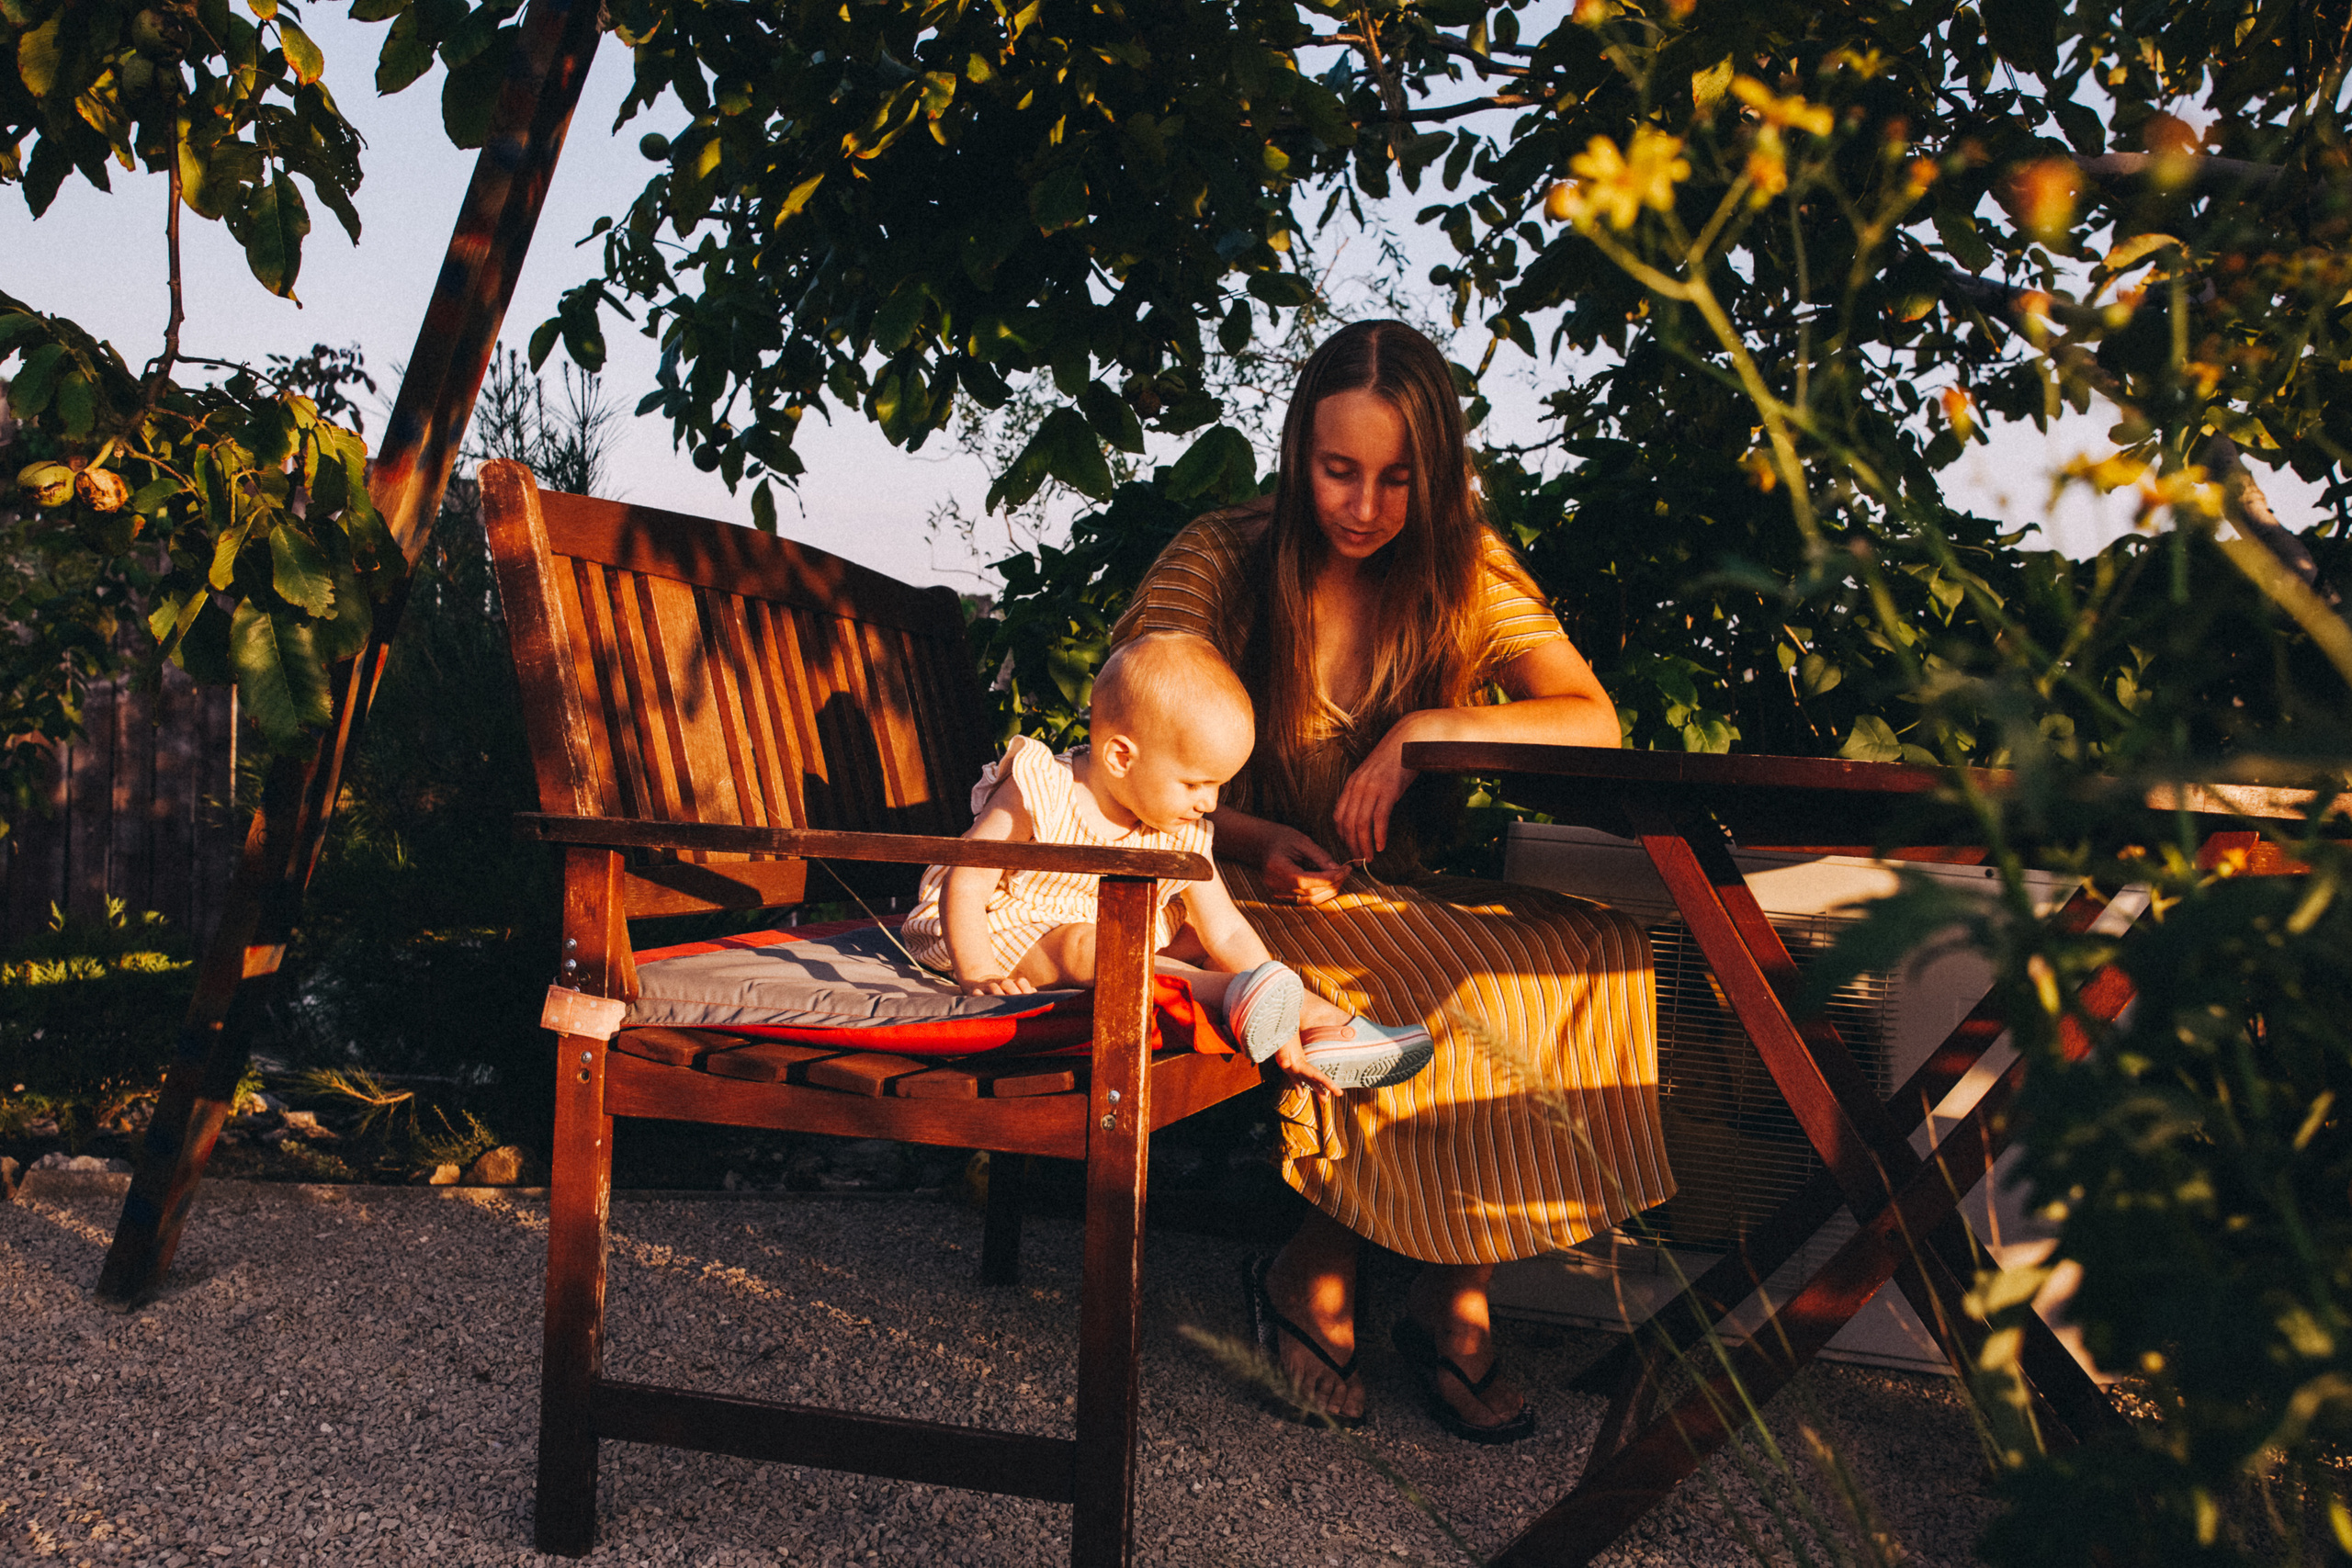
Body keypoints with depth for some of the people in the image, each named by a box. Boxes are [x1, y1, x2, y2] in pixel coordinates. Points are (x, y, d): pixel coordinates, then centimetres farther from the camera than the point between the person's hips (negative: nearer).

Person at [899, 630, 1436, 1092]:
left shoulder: (1181, 838, -7)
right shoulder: (1039, 794, -23)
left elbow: (1229, 933, -9)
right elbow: (965, 883, -22)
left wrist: (1284, 1021, -19)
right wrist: (977, 974, -32)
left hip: (1114, 935, 7)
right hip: (1010, 933, -7)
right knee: (1081, 946, -35)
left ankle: (1326, 1023, -10)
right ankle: (1229, 999, -46)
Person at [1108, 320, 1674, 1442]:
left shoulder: (1461, 569, 4)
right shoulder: (1218, 562, -5)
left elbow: (1595, 724, -5)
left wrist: (1427, 730, -21)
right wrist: (1258, 843, -23)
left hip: (1397, 894, 4)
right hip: (1239, 894, -4)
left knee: (1598, 946, -25)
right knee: (1444, 978, -33)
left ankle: (1453, 1289, -11)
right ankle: (1310, 1276, -10)